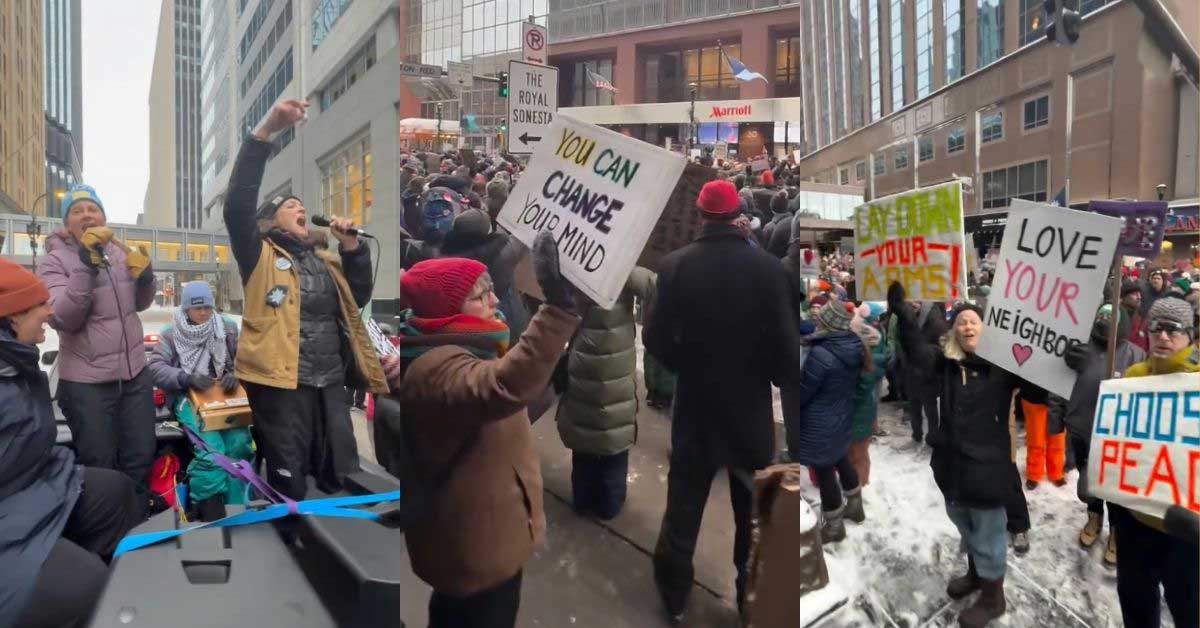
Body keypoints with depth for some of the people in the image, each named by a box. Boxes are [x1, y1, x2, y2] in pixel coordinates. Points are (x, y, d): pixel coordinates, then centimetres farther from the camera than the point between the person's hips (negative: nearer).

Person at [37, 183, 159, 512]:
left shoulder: (120, 252, 5)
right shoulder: (54, 261, -7)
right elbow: (63, 318, -21)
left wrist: (145, 278, -5)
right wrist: (86, 264, -29)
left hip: (135, 374, 4)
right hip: (87, 383, -4)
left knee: (141, 456, 16)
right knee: (99, 466, 9)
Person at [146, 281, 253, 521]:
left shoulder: (228, 327, 9)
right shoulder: (170, 334, 5)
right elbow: (155, 368, -3)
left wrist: (235, 375, -13)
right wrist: (187, 378, -20)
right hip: (188, 397, -2)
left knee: (240, 442, -25)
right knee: (210, 448, -28)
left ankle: (235, 509, -12)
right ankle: (212, 511, -18)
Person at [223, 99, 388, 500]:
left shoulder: (324, 262, 20)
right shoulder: (260, 256, 3)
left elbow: (358, 299, 15)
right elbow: (237, 205, -11)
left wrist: (351, 246, 5)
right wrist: (266, 132, -18)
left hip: (330, 383, 5)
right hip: (281, 382, -5)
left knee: (339, 478, 11)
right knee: (289, 483, 4)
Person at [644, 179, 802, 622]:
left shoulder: (674, 265, -12)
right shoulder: (767, 268, -15)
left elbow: (656, 340, -10)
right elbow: (786, 346, -14)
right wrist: (778, 376, 7)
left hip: (694, 405, 1)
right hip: (751, 407, 0)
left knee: (683, 508, 16)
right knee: (754, 511, 19)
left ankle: (674, 599, 30)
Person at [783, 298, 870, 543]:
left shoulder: (820, 354, -30)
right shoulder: (854, 347, -5)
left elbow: (800, 394, -18)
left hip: (820, 424, -8)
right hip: (842, 417, 8)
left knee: (824, 472, 8)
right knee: (841, 460, 27)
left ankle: (834, 526, 24)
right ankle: (855, 506, 46)